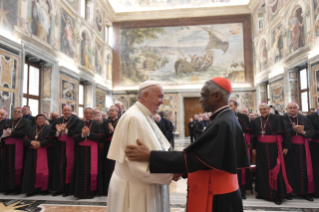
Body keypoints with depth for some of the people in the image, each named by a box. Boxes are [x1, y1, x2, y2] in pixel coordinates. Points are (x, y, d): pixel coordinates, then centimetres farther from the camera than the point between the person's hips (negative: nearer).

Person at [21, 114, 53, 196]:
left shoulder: (49, 128, 3)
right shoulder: (31, 128, 17)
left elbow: (50, 139, -11)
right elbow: (25, 138, 6)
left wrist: (40, 144, -21)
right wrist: (31, 142, -14)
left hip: (45, 153, -4)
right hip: (32, 153, 4)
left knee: (44, 170, -5)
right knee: (32, 170, 1)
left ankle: (44, 188, 7)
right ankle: (32, 189, 9)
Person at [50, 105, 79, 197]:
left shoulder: (76, 120, -3)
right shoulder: (57, 121, 12)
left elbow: (76, 133, -13)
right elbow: (52, 134, 7)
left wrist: (65, 130, -15)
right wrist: (58, 131, -12)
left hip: (70, 147, -4)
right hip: (59, 147, 4)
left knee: (69, 167, -2)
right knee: (59, 167, 7)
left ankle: (68, 188, 8)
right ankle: (59, 188, 17)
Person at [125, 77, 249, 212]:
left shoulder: (222, 124, -24)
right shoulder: (227, 119, 7)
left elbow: (192, 157, -26)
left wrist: (149, 156, -24)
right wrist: (182, 171, 6)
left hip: (217, 197, -9)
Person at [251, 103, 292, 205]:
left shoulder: (277, 118, -6)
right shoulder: (255, 121, 6)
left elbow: (285, 133, -4)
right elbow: (254, 135, 13)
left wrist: (286, 146, -7)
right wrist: (254, 147, 10)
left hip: (274, 148, -4)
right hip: (261, 149, 4)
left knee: (275, 170, 0)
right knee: (262, 170, 9)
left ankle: (277, 195, 10)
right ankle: (263, 192, 22)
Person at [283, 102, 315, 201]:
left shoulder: (304, 119, 9)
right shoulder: (283, 119, -1)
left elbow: (312, 132, 4)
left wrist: (303, 132, -14)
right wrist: (293, 129, -22)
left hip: (302, 148, 3)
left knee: (304, 170, 4)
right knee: (289, 170, 1)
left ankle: (305, 192, 17)